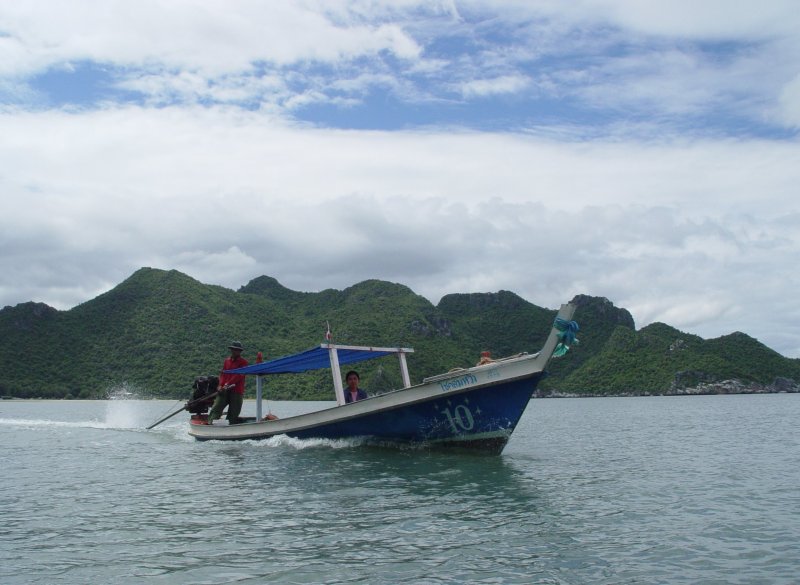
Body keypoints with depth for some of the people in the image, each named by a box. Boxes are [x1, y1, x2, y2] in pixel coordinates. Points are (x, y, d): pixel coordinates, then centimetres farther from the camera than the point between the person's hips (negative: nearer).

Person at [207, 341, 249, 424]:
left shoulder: (243, 362, 0)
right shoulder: (227, 360, 17)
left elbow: (239, 375, -12)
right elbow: (223, 373, 12)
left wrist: (228, 384, -20)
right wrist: (220, 385, -5)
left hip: (237, 391, -4)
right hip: (224, 390, 4)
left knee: (234, 413, 1)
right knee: (217, 407, -11)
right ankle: (209, 422, -16)